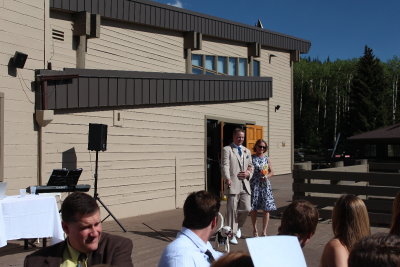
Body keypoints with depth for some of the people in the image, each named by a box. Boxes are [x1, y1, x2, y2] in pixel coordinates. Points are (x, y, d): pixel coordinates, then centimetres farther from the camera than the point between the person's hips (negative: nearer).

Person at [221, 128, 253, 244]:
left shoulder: (247, 151, 20)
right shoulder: (227, 149, 1)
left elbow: (250, 166, 24)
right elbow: (225, 166, -11)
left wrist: (248, 173, 0)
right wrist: (227, 178, -28)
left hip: (245, 185, 5)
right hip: (233, 185, -5)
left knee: (246, 209, 1)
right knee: (232, 210, 0)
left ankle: (238, 227, 29)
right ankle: (232, 234, 12)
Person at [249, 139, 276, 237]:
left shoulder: (267, 159, 9)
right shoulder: (251, 158, 2)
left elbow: (272, 172, 10)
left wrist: (266, 176, -8)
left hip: (265, 185, 2)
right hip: (254, 185, -2)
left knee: (266, 208, -2)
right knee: (253, 208, 3)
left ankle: (264, 231, 8)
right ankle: (255, 229, 21)